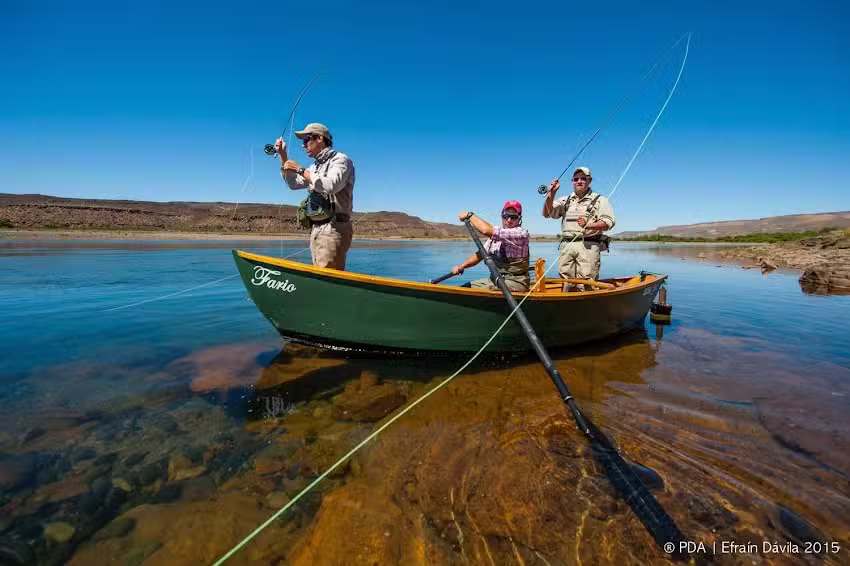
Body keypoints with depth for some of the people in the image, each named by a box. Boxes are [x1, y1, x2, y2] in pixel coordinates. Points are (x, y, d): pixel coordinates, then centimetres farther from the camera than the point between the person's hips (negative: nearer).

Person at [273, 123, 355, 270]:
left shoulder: (340, 159, -2)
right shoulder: (315, 166, 25)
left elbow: (331, 185, -20)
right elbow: (294, 184, 30)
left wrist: (300, 170, -11)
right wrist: (283, 155, 22)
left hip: (332, 230, -9)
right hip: (316, 230, 9)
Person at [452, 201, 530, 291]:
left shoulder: (521, 233, -17)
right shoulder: (496, 234, 12)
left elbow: (486, 230, -25)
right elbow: (481, 254, 14)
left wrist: (469, 215, -11)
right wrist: (461, 266, 0)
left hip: (516, 282, -8)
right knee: (465, 287, 1)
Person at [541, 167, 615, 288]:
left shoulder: (599, 200, 11)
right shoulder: (565, 201, 21)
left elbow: (609, 222, -2)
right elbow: (547, 213, 9)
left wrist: (588, 225, -18)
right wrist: (551, 194, -3)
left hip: (588, 246, -3)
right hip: (566, 246, 3)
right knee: (566, 283, 3)